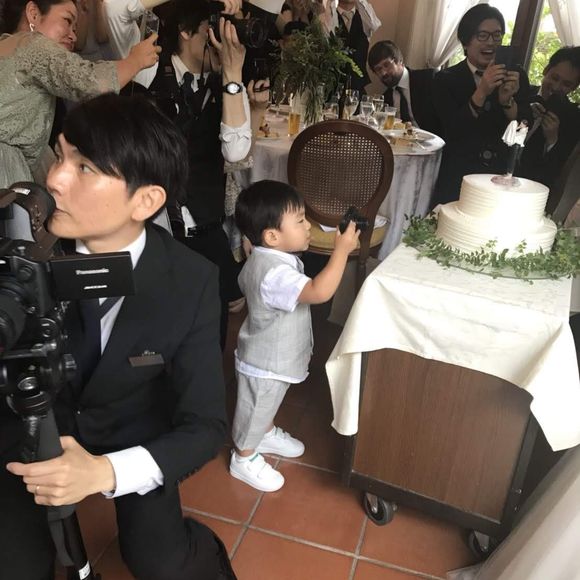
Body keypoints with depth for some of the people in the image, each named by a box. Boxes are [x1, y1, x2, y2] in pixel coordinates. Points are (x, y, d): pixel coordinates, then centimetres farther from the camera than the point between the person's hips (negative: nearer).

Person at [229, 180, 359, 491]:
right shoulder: (275, 273, -38)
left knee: (268, 404, 32)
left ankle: (267, 434, 57)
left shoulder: (264, 258, -4)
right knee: (255, 409, 15)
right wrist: (342, 250, -40)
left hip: (277, 357, 9)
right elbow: (319, 291, -48)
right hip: (265, 363, -9)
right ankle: (244, 458, 38)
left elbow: (245, 282, 16)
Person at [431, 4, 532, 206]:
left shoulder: (516, 77, 6)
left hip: (503, 178, 2)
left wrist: (507, 100, -18)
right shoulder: (446, 79, -1)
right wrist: (481, 92, -23)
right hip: (457, 178, -2)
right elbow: (451, 133, -12)